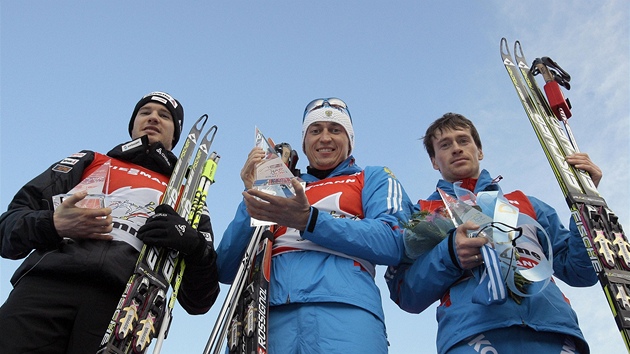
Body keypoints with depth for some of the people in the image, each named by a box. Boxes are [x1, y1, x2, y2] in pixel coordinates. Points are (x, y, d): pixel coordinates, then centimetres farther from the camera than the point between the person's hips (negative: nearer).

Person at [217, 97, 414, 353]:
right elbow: (226, 272, 16)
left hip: (342, 310, -2)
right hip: (270, 315, 2)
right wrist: (251, 195, 3)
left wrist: (307, 220, -13)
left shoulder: (374, 178, 18)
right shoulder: (278, 193, 25)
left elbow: (393, 242, -3)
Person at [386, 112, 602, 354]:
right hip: (473, 330, -4)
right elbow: (405, 294, 5)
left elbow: (580, 272, 19)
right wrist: (449, 255, -12)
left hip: (551, 329, 5)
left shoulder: (527, 205, 27)